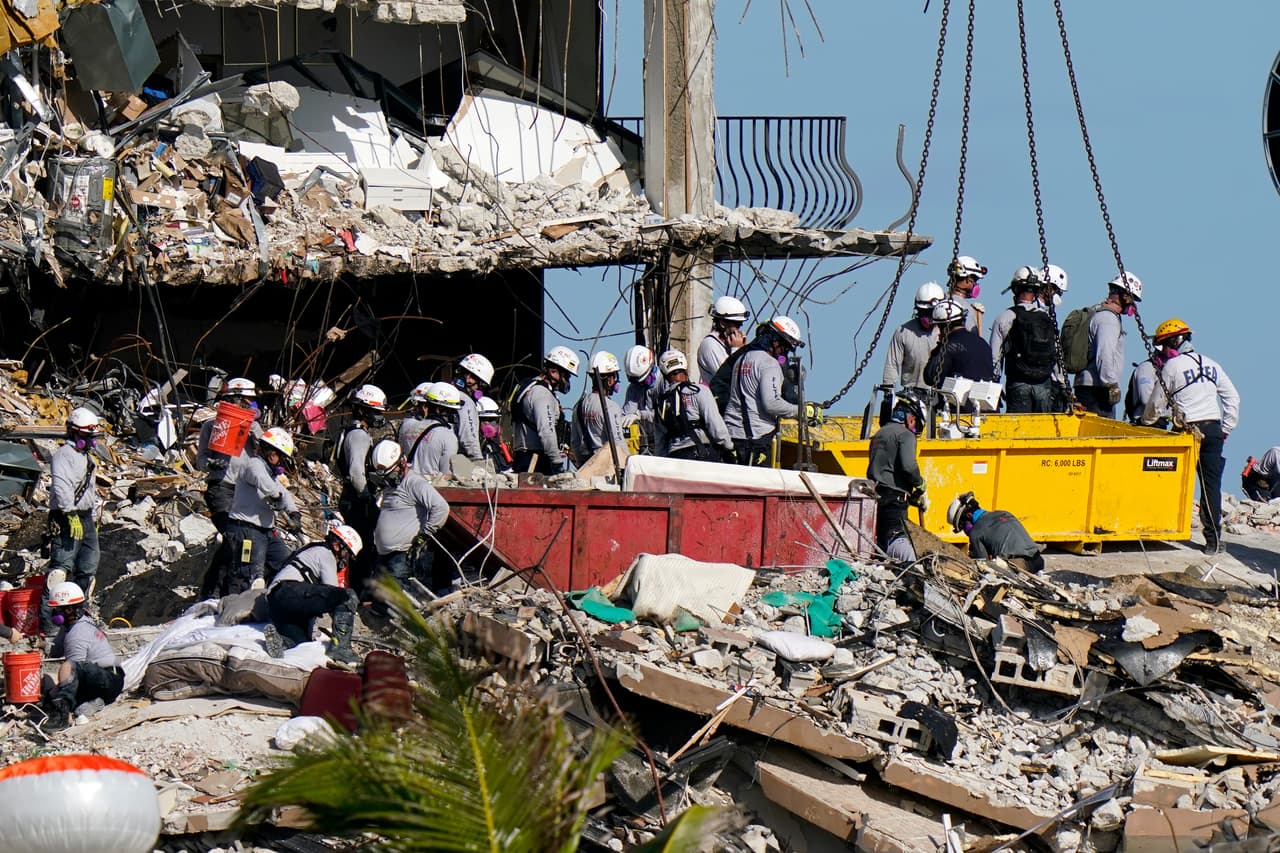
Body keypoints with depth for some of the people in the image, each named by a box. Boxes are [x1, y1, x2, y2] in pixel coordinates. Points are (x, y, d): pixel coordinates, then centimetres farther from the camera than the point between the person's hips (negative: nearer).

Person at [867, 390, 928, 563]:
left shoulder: (879, 434, 22)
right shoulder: (906, 434, -6)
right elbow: (908, 466, -19)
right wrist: (921, 488, -3)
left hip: (876, 495, 8)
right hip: (894, 500, -8)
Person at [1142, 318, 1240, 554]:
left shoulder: (1172, 366, -3)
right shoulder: (1210, 364, 13)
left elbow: (1156, 404, 4)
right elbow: (1232, 397, 14)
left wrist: (1144, 424, 23)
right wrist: (1227, 428, 17)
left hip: (1189, 430, -4)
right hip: (1213, 428, 4)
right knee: (1211, 483, 1)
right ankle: (1214, 537, -4)